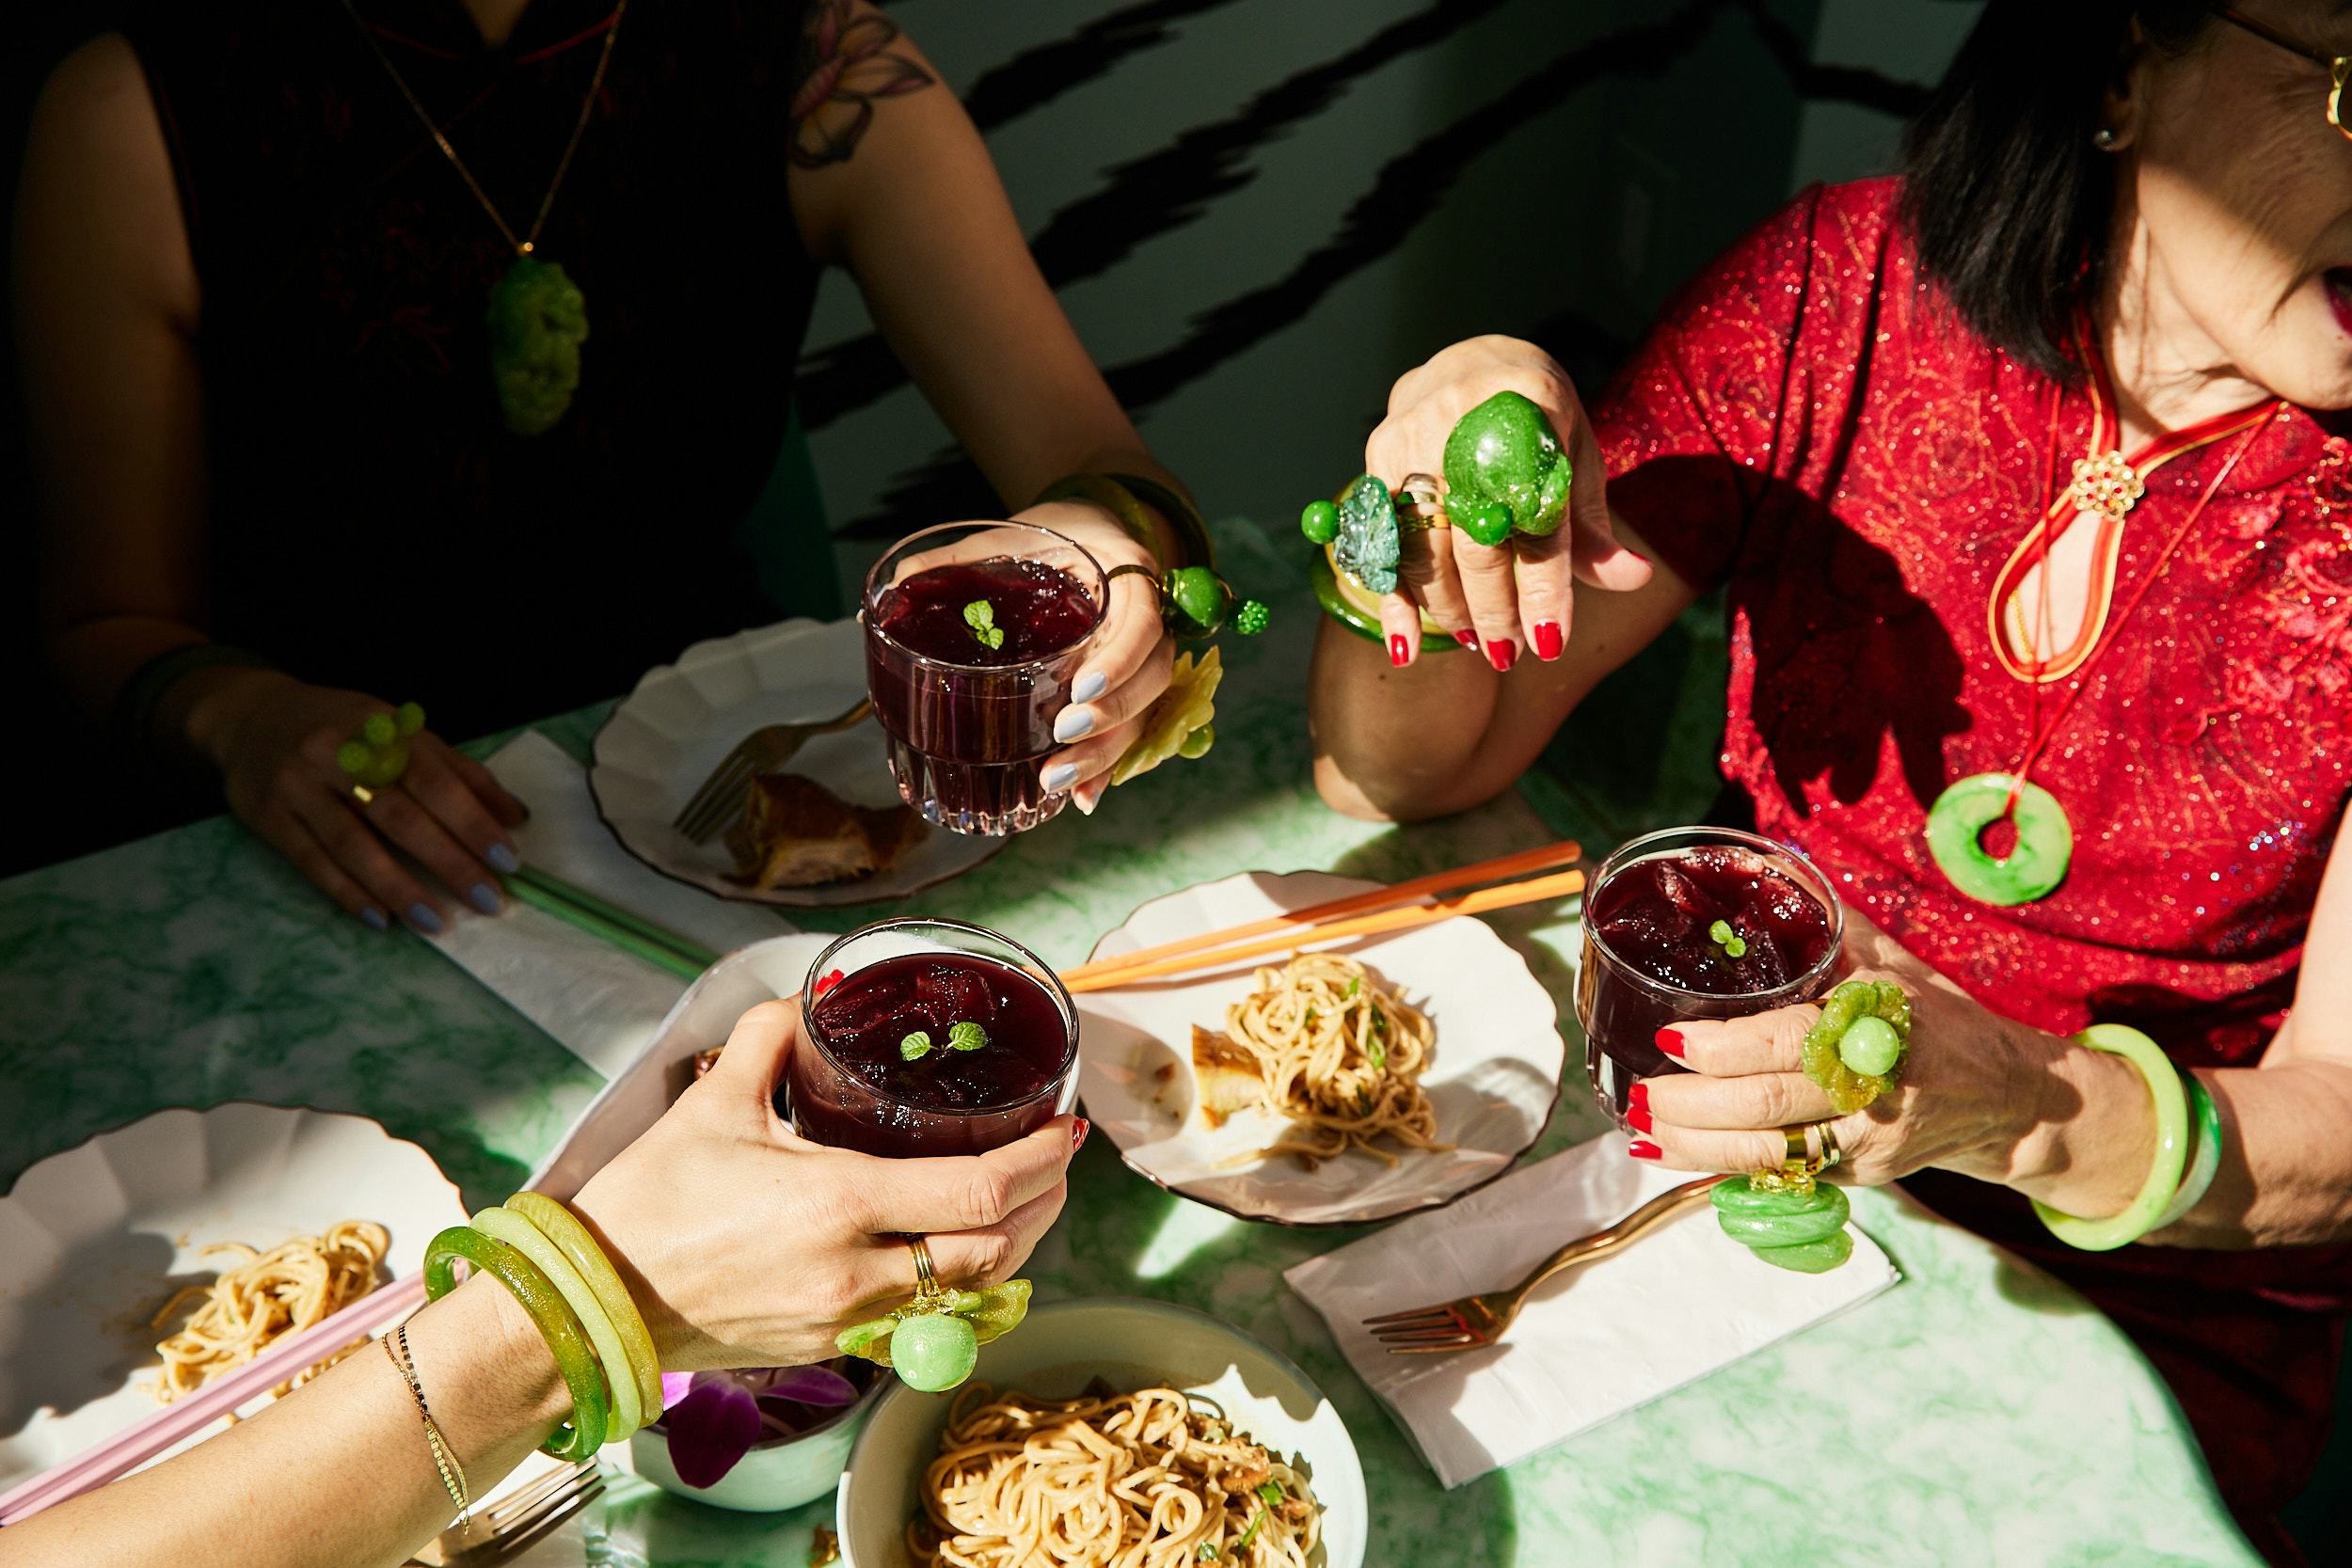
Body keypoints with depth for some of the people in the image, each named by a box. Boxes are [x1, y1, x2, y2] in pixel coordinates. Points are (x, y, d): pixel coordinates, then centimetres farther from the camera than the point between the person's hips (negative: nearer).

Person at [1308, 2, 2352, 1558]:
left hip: (2143, 1294, -1)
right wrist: (1431, 545, -27)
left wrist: (2014, 1108, -35)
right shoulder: (1843, 291, -9)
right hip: (1739, 1149, 2)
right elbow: (1393, 776, -5)